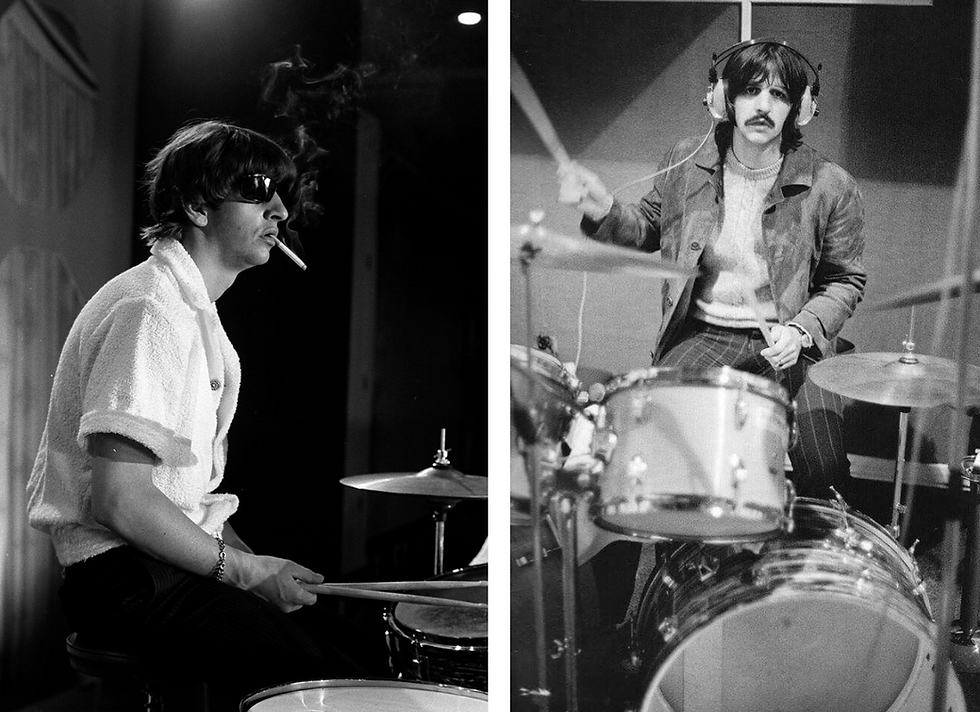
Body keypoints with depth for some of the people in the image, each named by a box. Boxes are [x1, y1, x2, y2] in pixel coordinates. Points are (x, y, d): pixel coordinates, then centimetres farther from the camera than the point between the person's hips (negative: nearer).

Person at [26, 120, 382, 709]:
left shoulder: (198, 310, 15)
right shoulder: (149, 309, -18)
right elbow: (118, 500, -24)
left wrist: (246, 557, 6)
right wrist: (245, 571, -15)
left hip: (181, 550, 10)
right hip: (121, 573, -10)